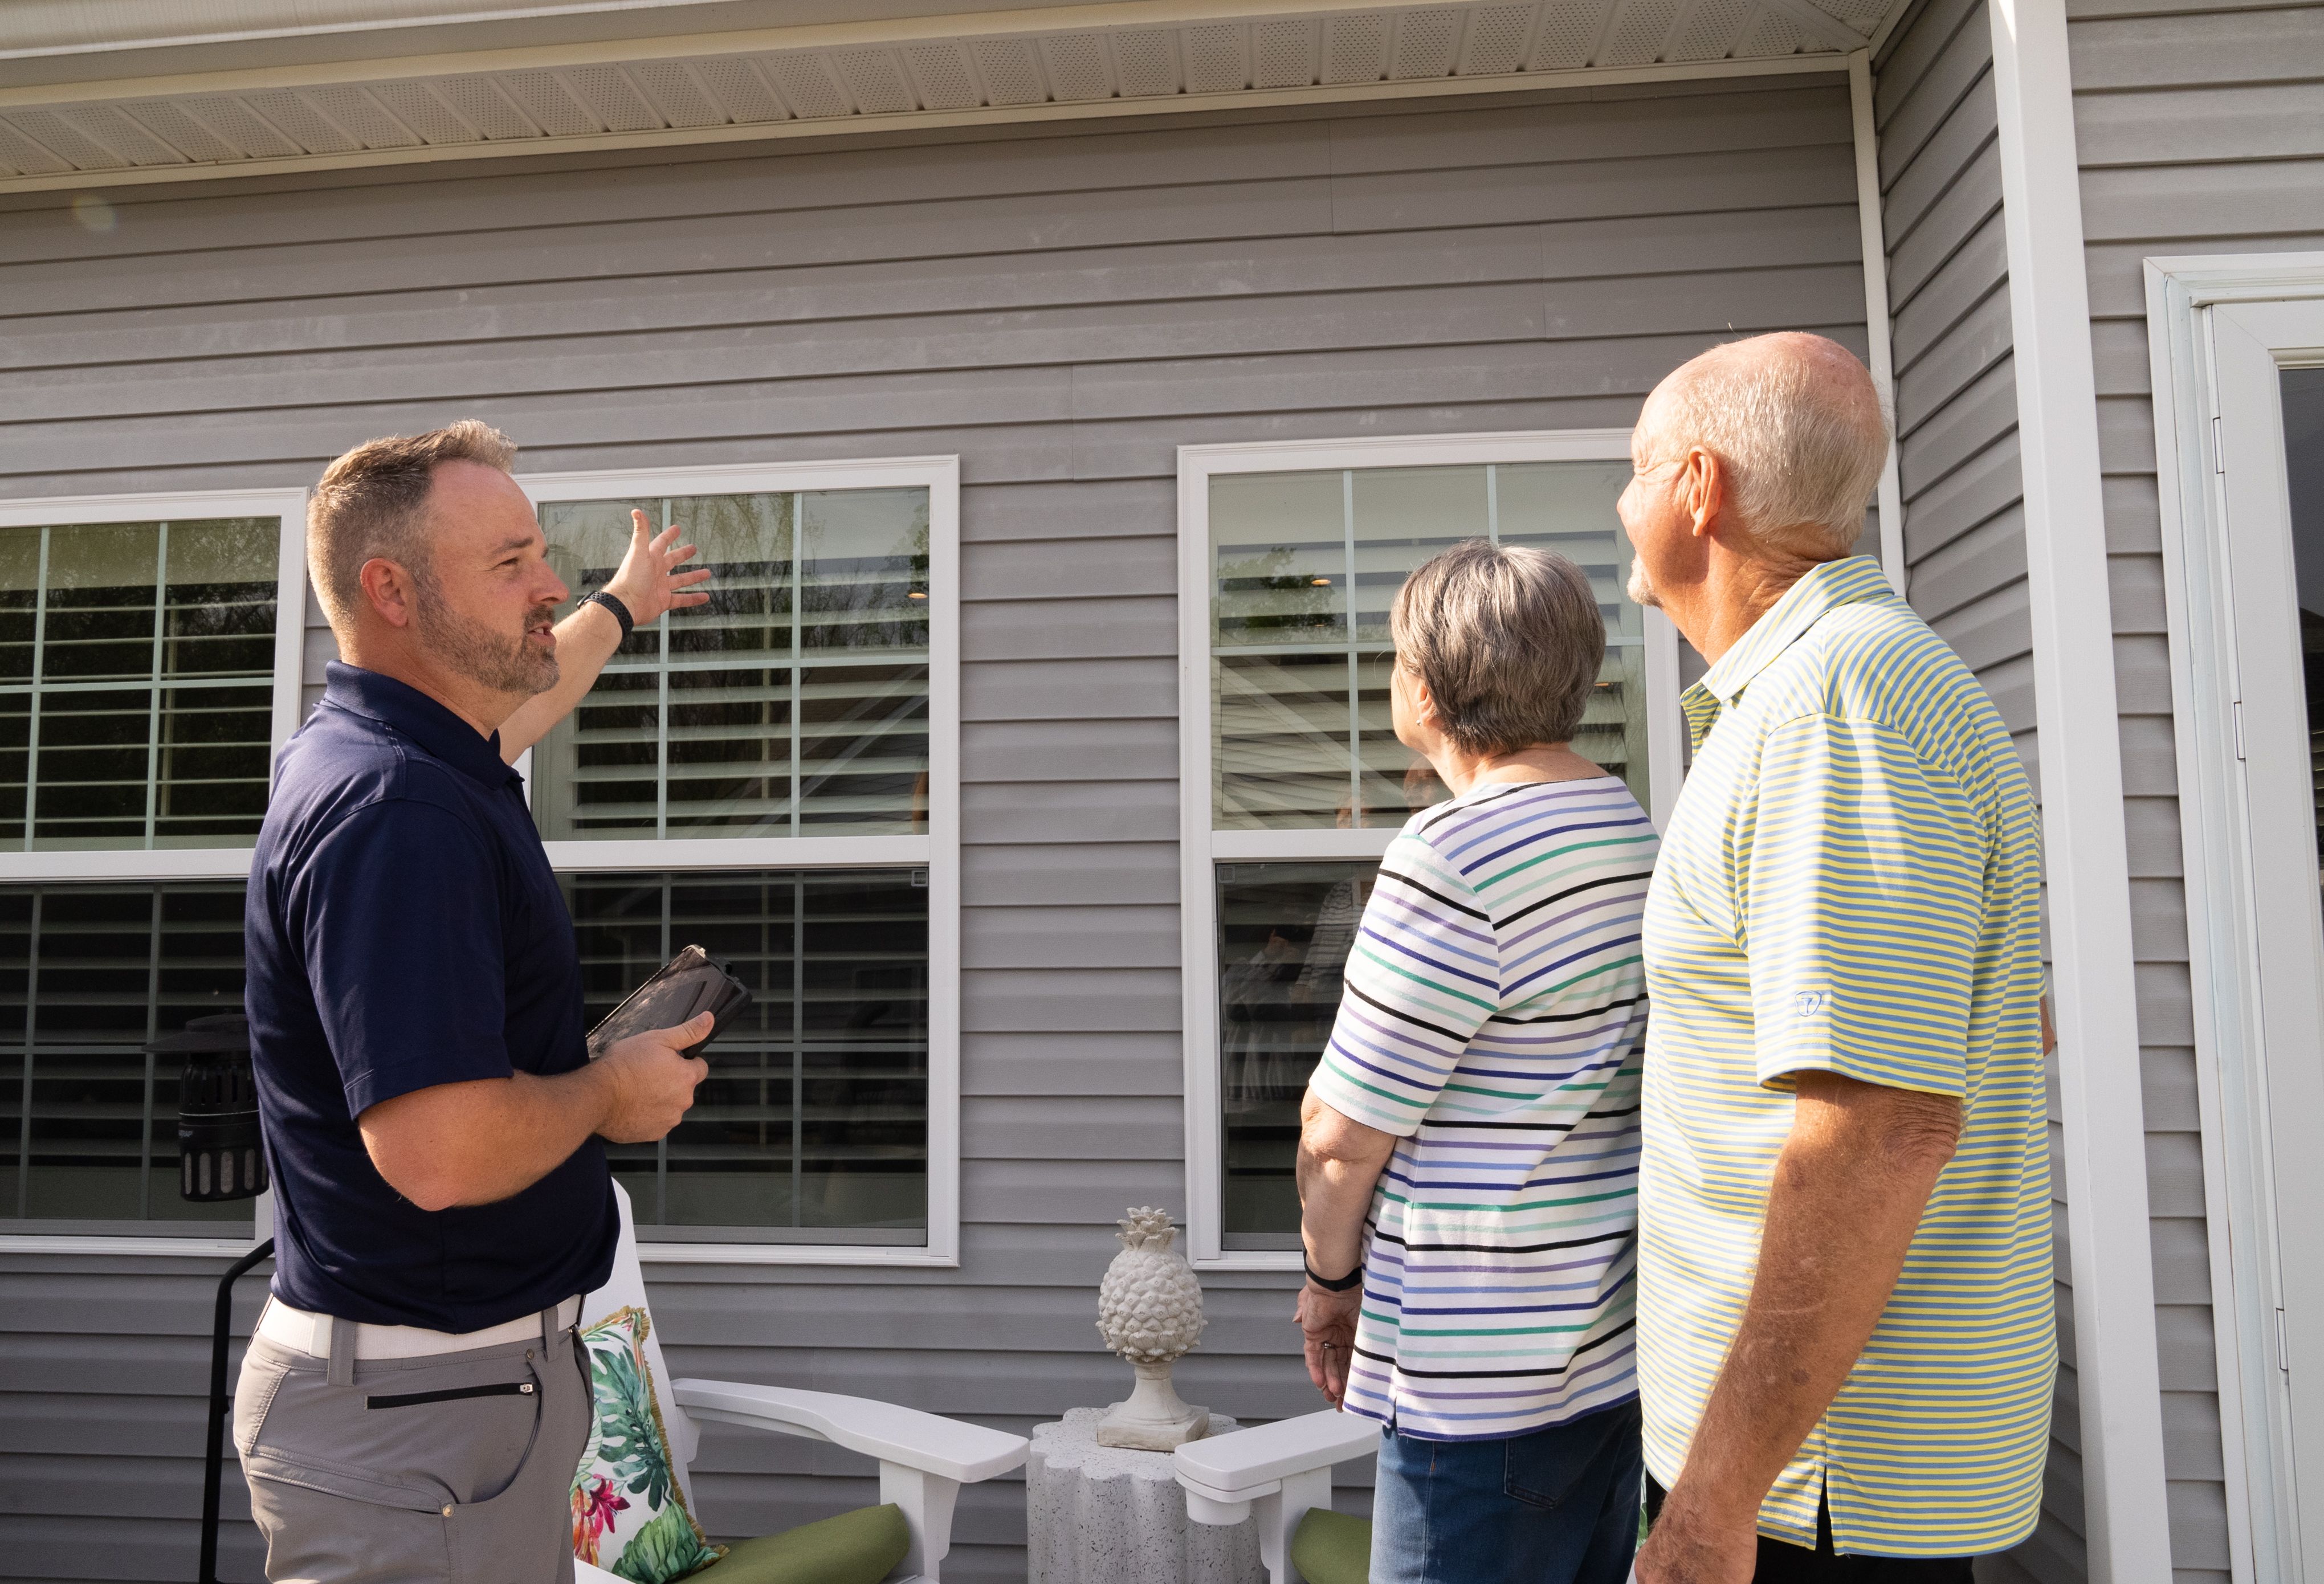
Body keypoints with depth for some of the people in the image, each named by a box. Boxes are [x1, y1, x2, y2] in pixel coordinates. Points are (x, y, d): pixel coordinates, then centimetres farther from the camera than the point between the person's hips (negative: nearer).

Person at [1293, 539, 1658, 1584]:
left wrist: (1329, 1276, 1)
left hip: (1492, 1375, -9)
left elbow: (1343, 1133, -16)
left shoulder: (1453, 859, -20)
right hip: (1630, 1342, 9)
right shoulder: (1638, 837, 9)